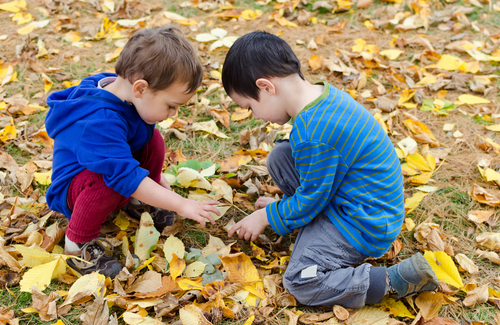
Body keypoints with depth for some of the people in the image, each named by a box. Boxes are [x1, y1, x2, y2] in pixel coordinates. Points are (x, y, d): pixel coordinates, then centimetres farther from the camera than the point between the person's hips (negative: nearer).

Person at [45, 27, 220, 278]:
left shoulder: (123, 94, -8)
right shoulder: (100, 121, -38)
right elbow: (125, 174, -40)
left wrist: (154, 174, 17)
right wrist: (181, 205, -37)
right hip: (73, 189, -8)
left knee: (153, 140, -9)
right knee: (105, 182, -40)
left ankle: (137, 202, 10)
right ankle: (78, 243, -16)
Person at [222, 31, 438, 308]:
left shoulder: (312, 134, -31)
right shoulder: (323, 95, 0)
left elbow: (310, 200, -19)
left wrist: (266, 217, -3)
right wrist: (280, 205, 21)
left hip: (364, 224, -10)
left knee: (299, 282, -13)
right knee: (279, 156, 6)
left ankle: (396, 281, -10)